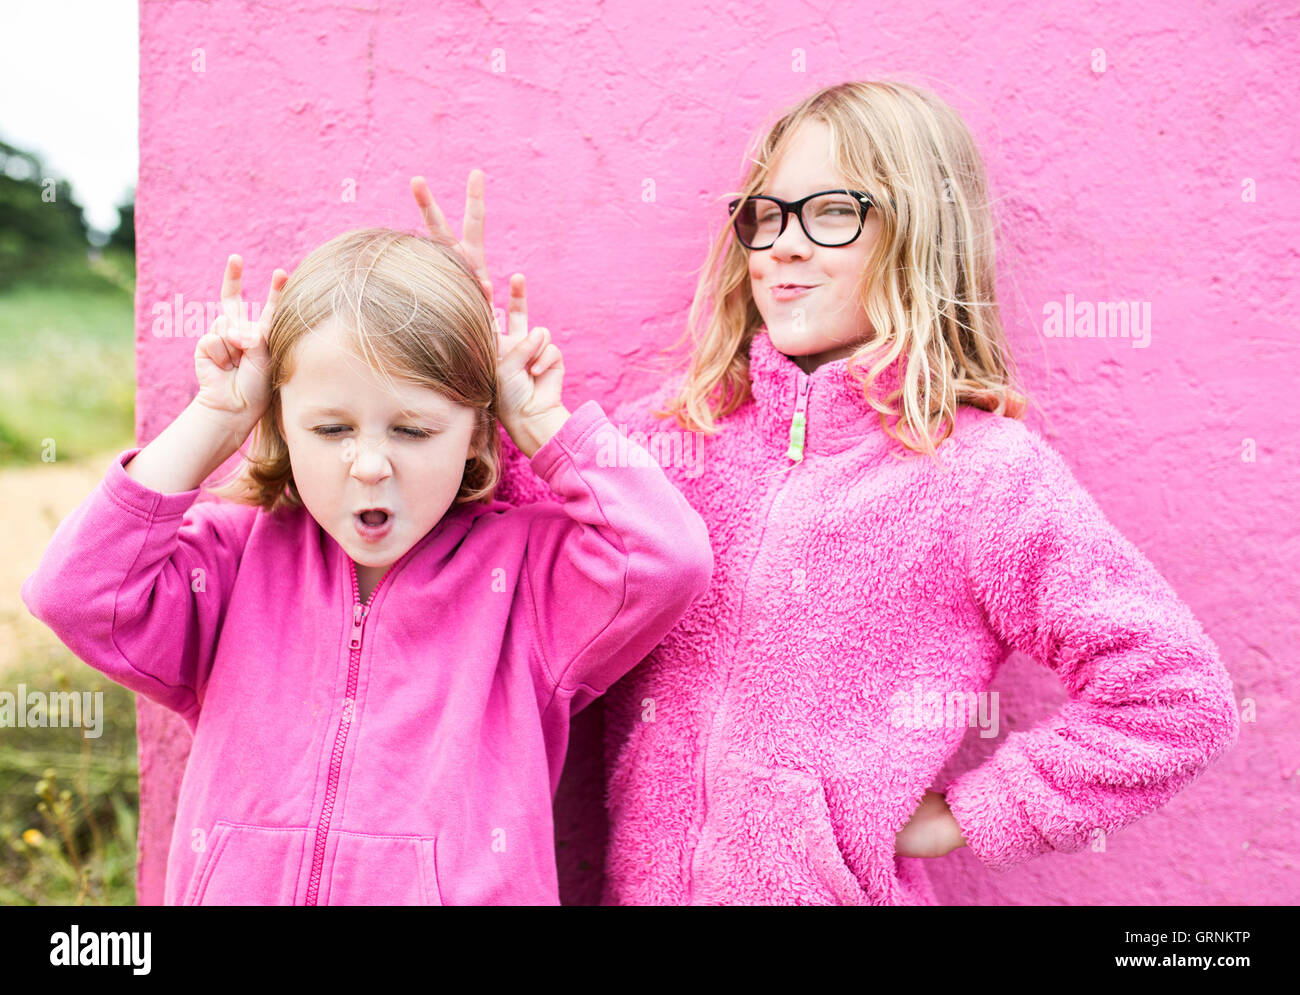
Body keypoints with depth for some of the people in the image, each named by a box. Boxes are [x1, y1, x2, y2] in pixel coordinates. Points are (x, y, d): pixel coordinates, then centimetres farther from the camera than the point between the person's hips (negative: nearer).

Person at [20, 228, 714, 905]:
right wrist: (212, 421, 0)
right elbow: (77, 594, -3)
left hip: (463, 888, -2)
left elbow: (668, 558, -12)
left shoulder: (529, 566, 2)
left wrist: (545, 425, -2)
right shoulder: (244, 553, 8)